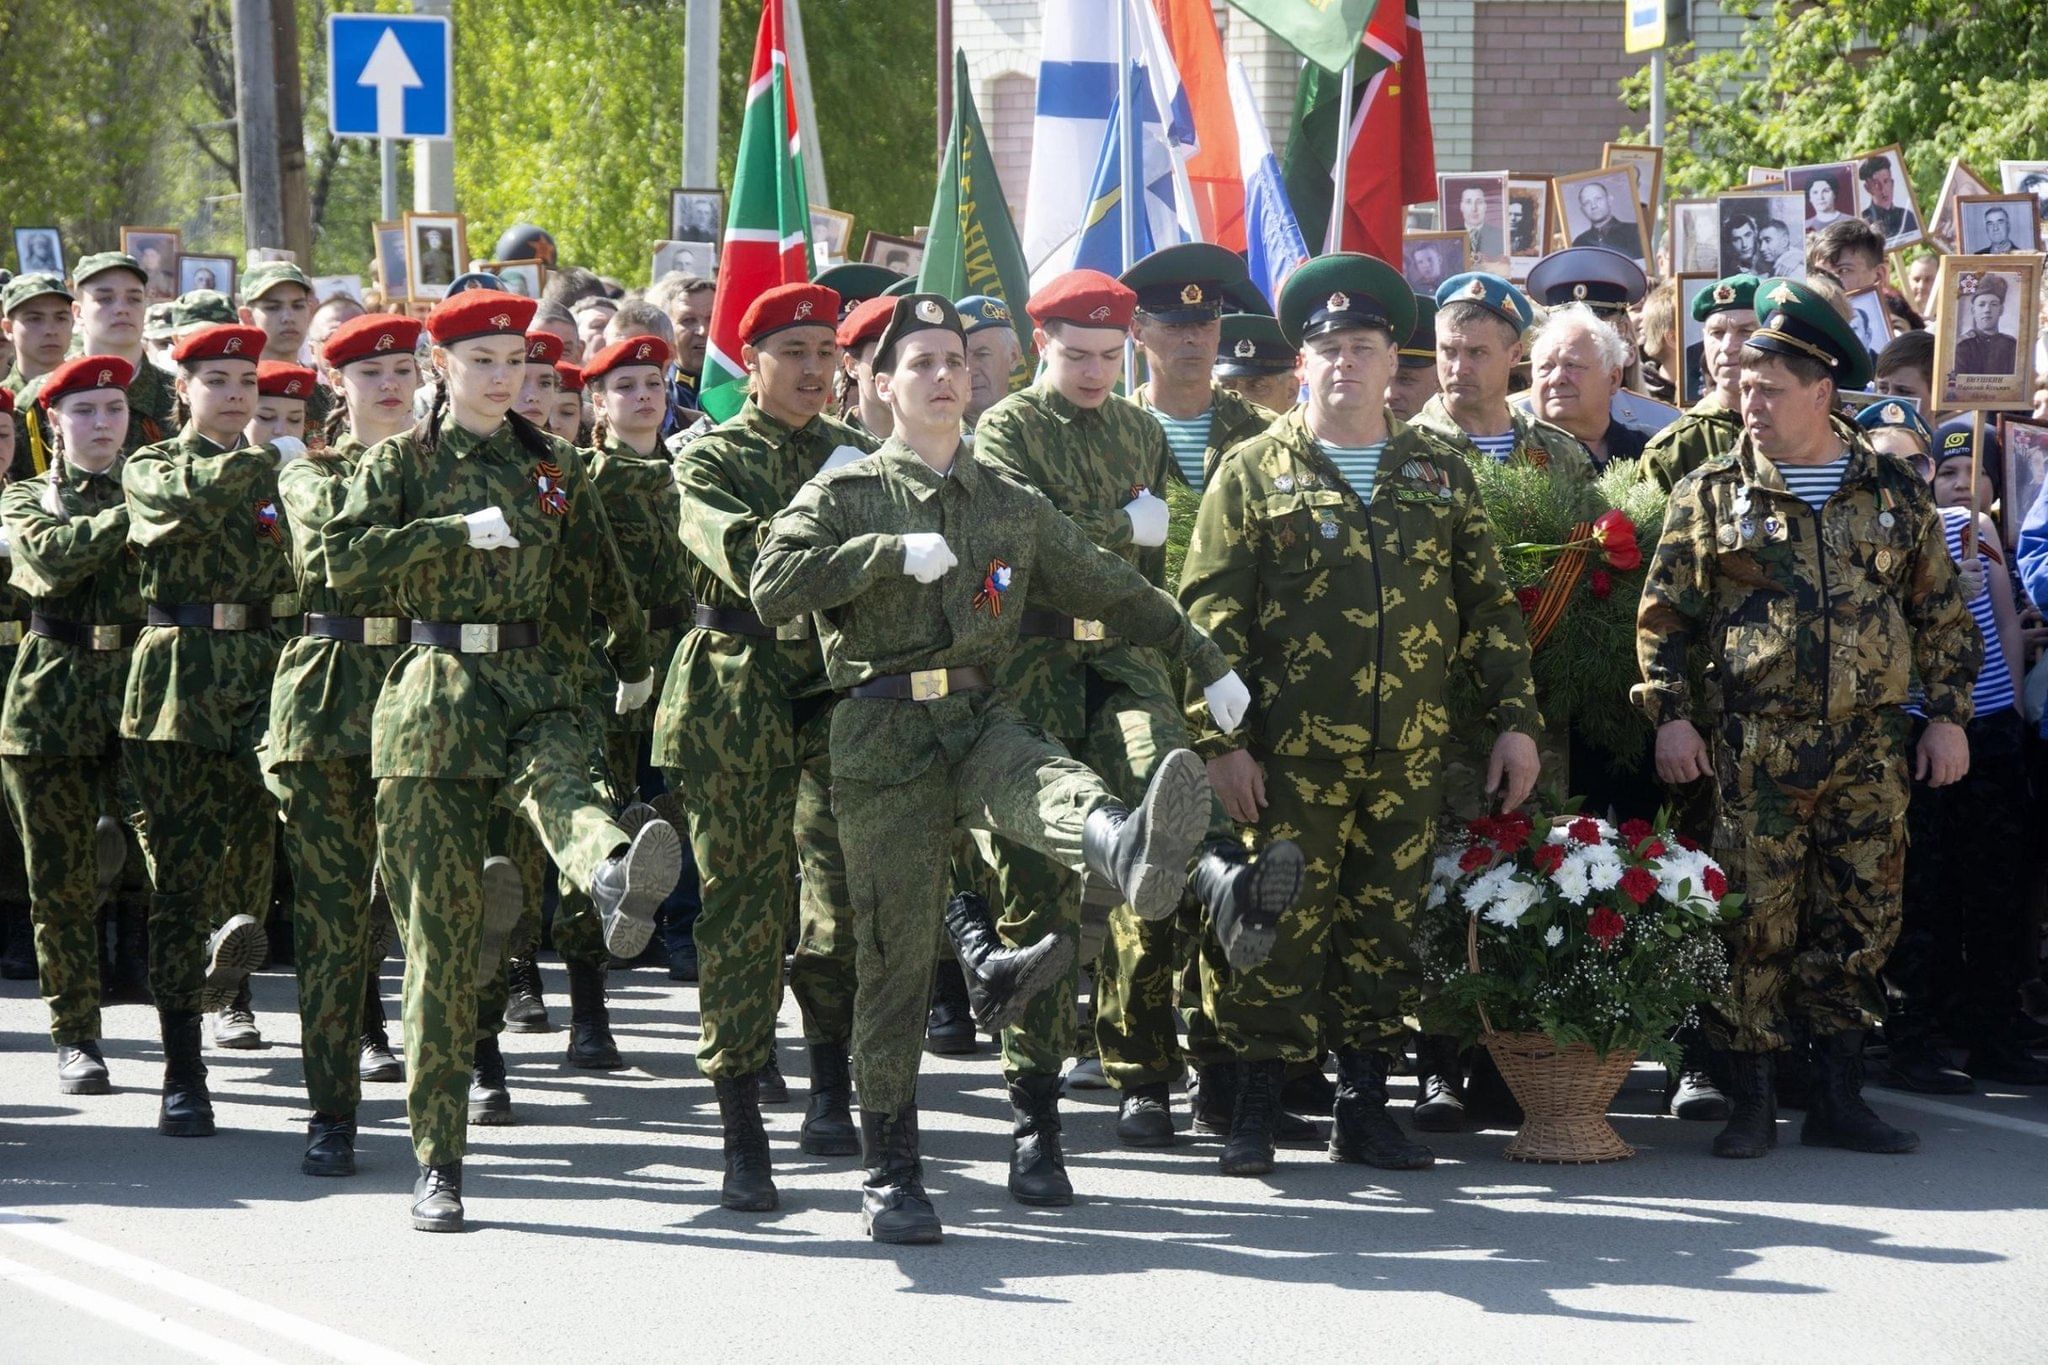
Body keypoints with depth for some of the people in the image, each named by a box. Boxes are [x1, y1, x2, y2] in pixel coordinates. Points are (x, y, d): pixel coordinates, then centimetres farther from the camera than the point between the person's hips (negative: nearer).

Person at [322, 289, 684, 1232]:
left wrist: (633, 661, 39)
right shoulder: (402, 463, 5)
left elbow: (599, 570, 29)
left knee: (561, 790, -35)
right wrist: (462, 531, -17)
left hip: (535, 688, 2)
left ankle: (617, 879, -73)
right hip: (435, 694, -2)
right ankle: (437, 1163, 3)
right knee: (442, 928, -3)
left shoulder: (553, 467, 15)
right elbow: (343, 558, -12)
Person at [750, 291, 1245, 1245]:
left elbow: (1110, 588, 25)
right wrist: (893, 552, -13)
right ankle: (890, 1174, 7)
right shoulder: (845, 496, 6)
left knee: (1049, 784, -35)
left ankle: (1129, 851, -72)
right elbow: (770, 590, -10)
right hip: (885, 736, -2)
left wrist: (1208, 665, 23)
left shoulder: (1012, 502, 17)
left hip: (983, 718, 2)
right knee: (895, 953, -3)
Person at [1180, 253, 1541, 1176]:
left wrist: (1514, 719, 6)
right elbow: (1209, 614, 0)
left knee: (1384, 929, 6)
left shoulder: (1437, 472, 12)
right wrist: (1220, 741, -8)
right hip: (1289, 756, -3)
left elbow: (1489, 603, 14)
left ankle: (1364, 1108, 15)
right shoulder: (1254, 472, 3)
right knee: (1279, 929, -4)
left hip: (1410, 755, 3)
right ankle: (1254, 1114, 4)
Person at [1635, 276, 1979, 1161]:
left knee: (1859, 920, 4)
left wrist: (1948, 715, 6)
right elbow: (1663, 617, 5)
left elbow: (1942, 615, 13)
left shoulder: (1894, 492, 9)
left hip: (1871, 746, 2)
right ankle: (1751, 1102, 3)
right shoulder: (1712, 494, 4)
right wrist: (1669, 716, -4)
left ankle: (1838, 1098, 12)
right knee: (1755, 920, -5)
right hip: (1756, 747, -2)